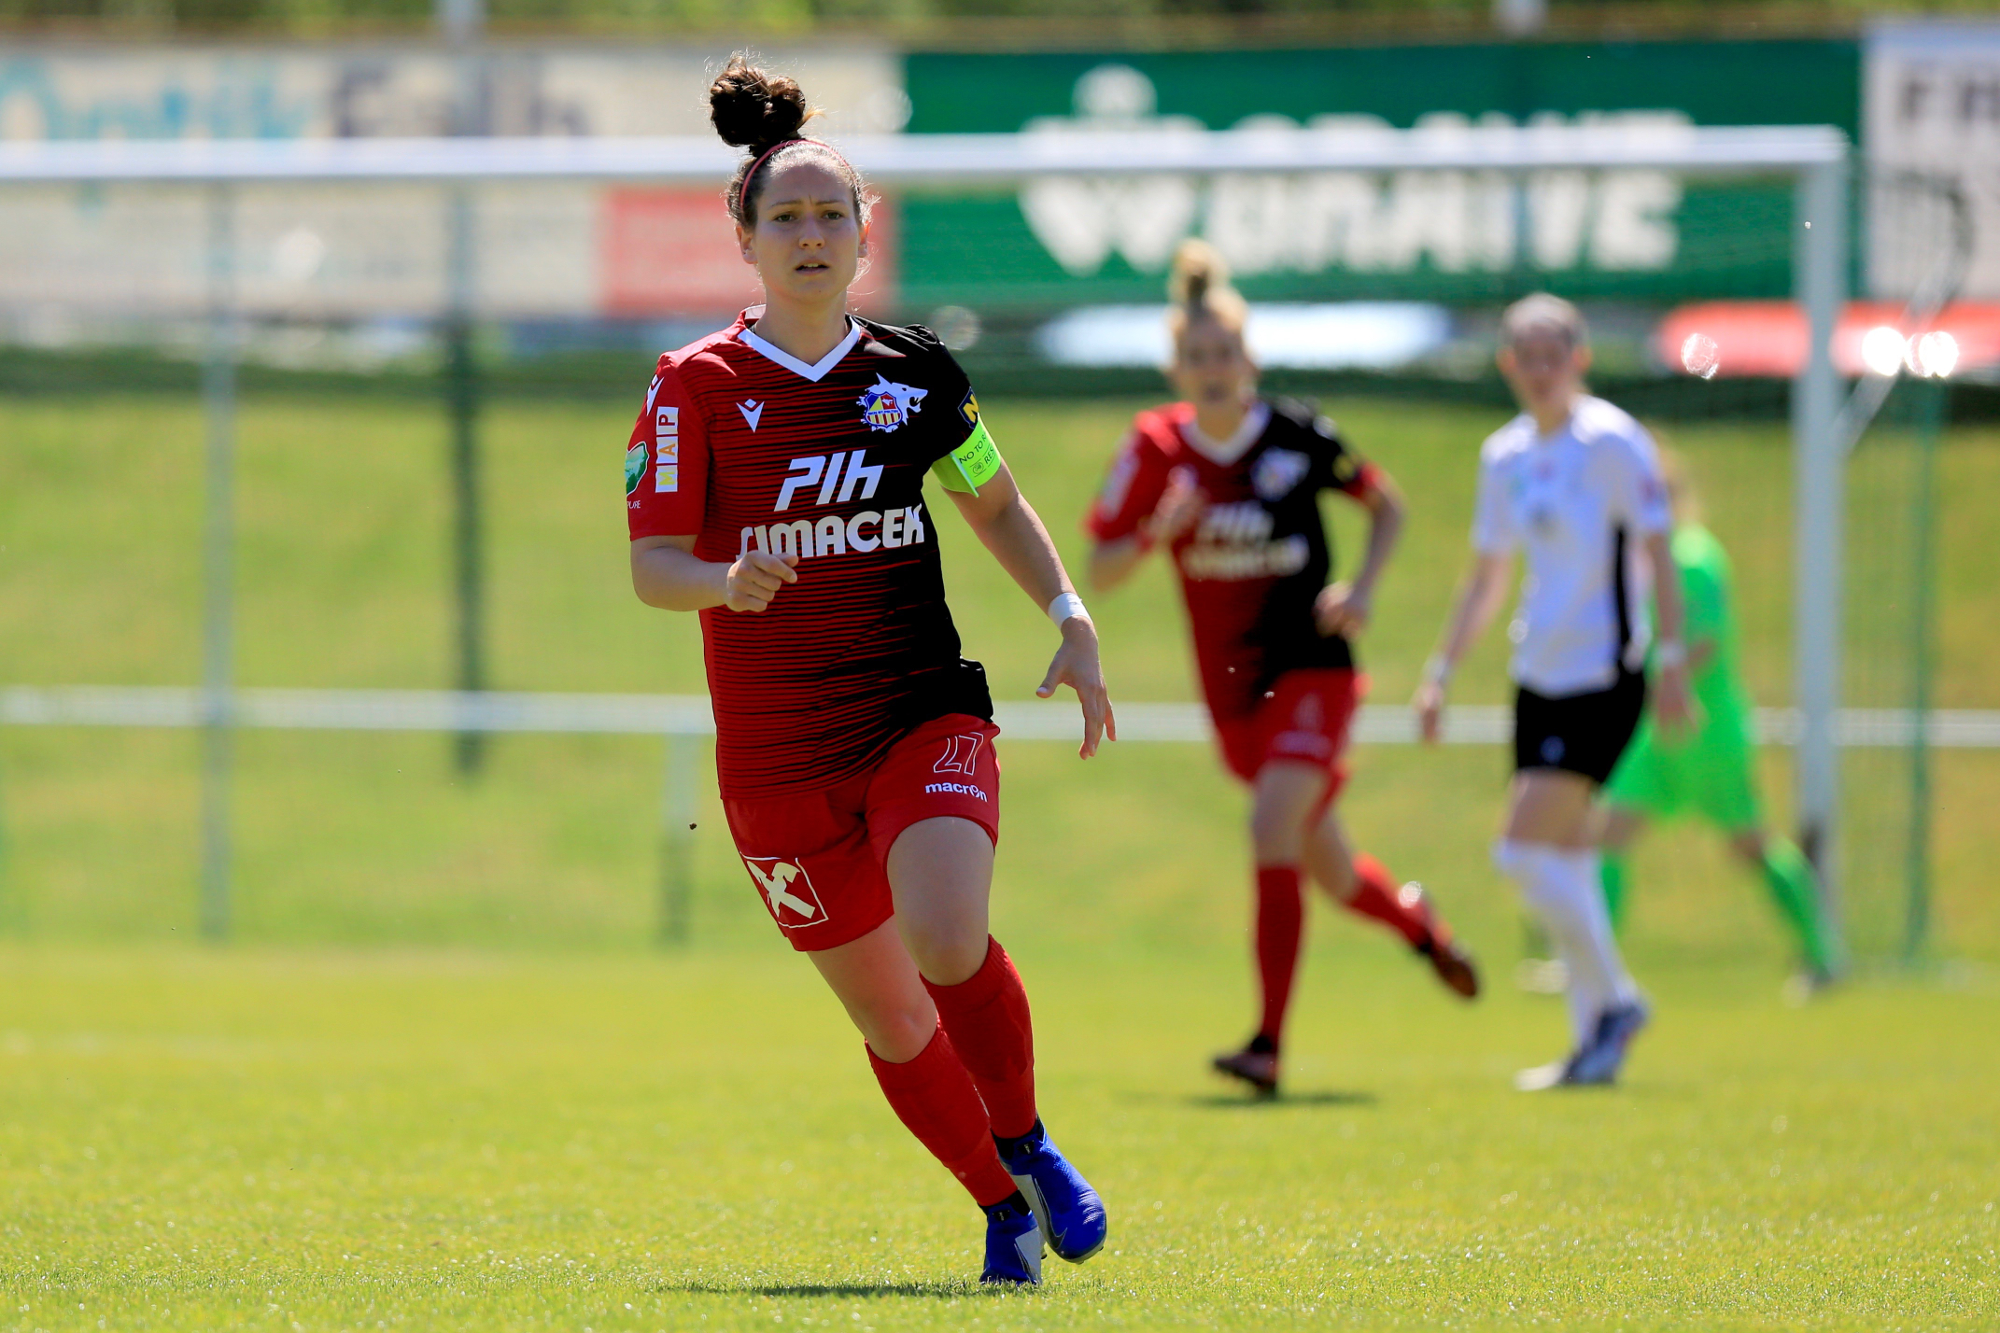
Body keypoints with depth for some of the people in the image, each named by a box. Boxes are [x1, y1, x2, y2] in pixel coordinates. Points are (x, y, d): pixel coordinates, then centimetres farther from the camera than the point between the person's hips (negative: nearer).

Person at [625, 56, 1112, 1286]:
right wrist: (726, 581, -28)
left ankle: (1027, 1144, 0)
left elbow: (997, 504, 20)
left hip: (924, 713, 0)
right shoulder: (699, 387, -3)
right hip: (777, 756, 0)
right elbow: (650, 563, -7)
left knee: (948, 943, -25)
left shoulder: (915, 374, 5)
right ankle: (1001, 1204, 25)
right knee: (889, 1018, 3)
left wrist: (1073, 623, 8)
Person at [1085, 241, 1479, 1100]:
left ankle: (1269, 1043, -22)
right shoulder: (1156, 450, -5)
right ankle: (1415, 922, 48)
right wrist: (1157, 533, -22)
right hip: (1232, 688, 4)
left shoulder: (1299, 437, -11)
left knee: (1273, 829, -22)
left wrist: (1362, 589, -10)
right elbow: (1099, 572, -3)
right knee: (1328, 871, 14)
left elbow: (1387, 505, 6)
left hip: (1312, 668, -4)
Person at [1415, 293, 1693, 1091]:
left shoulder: (1612, 442, -9)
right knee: (1562, 861, 6)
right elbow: (1487, 579, 20)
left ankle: (1614, 1000, 0)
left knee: (1525, 851, -14)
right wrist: (1441, 672, 15)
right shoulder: (1505, 456, 11)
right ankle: (1596, 1041, 11)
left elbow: (1657, 554, -10)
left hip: (1603, 677, -7)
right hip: (1538, 677, 7)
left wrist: (1671, 658, -17)